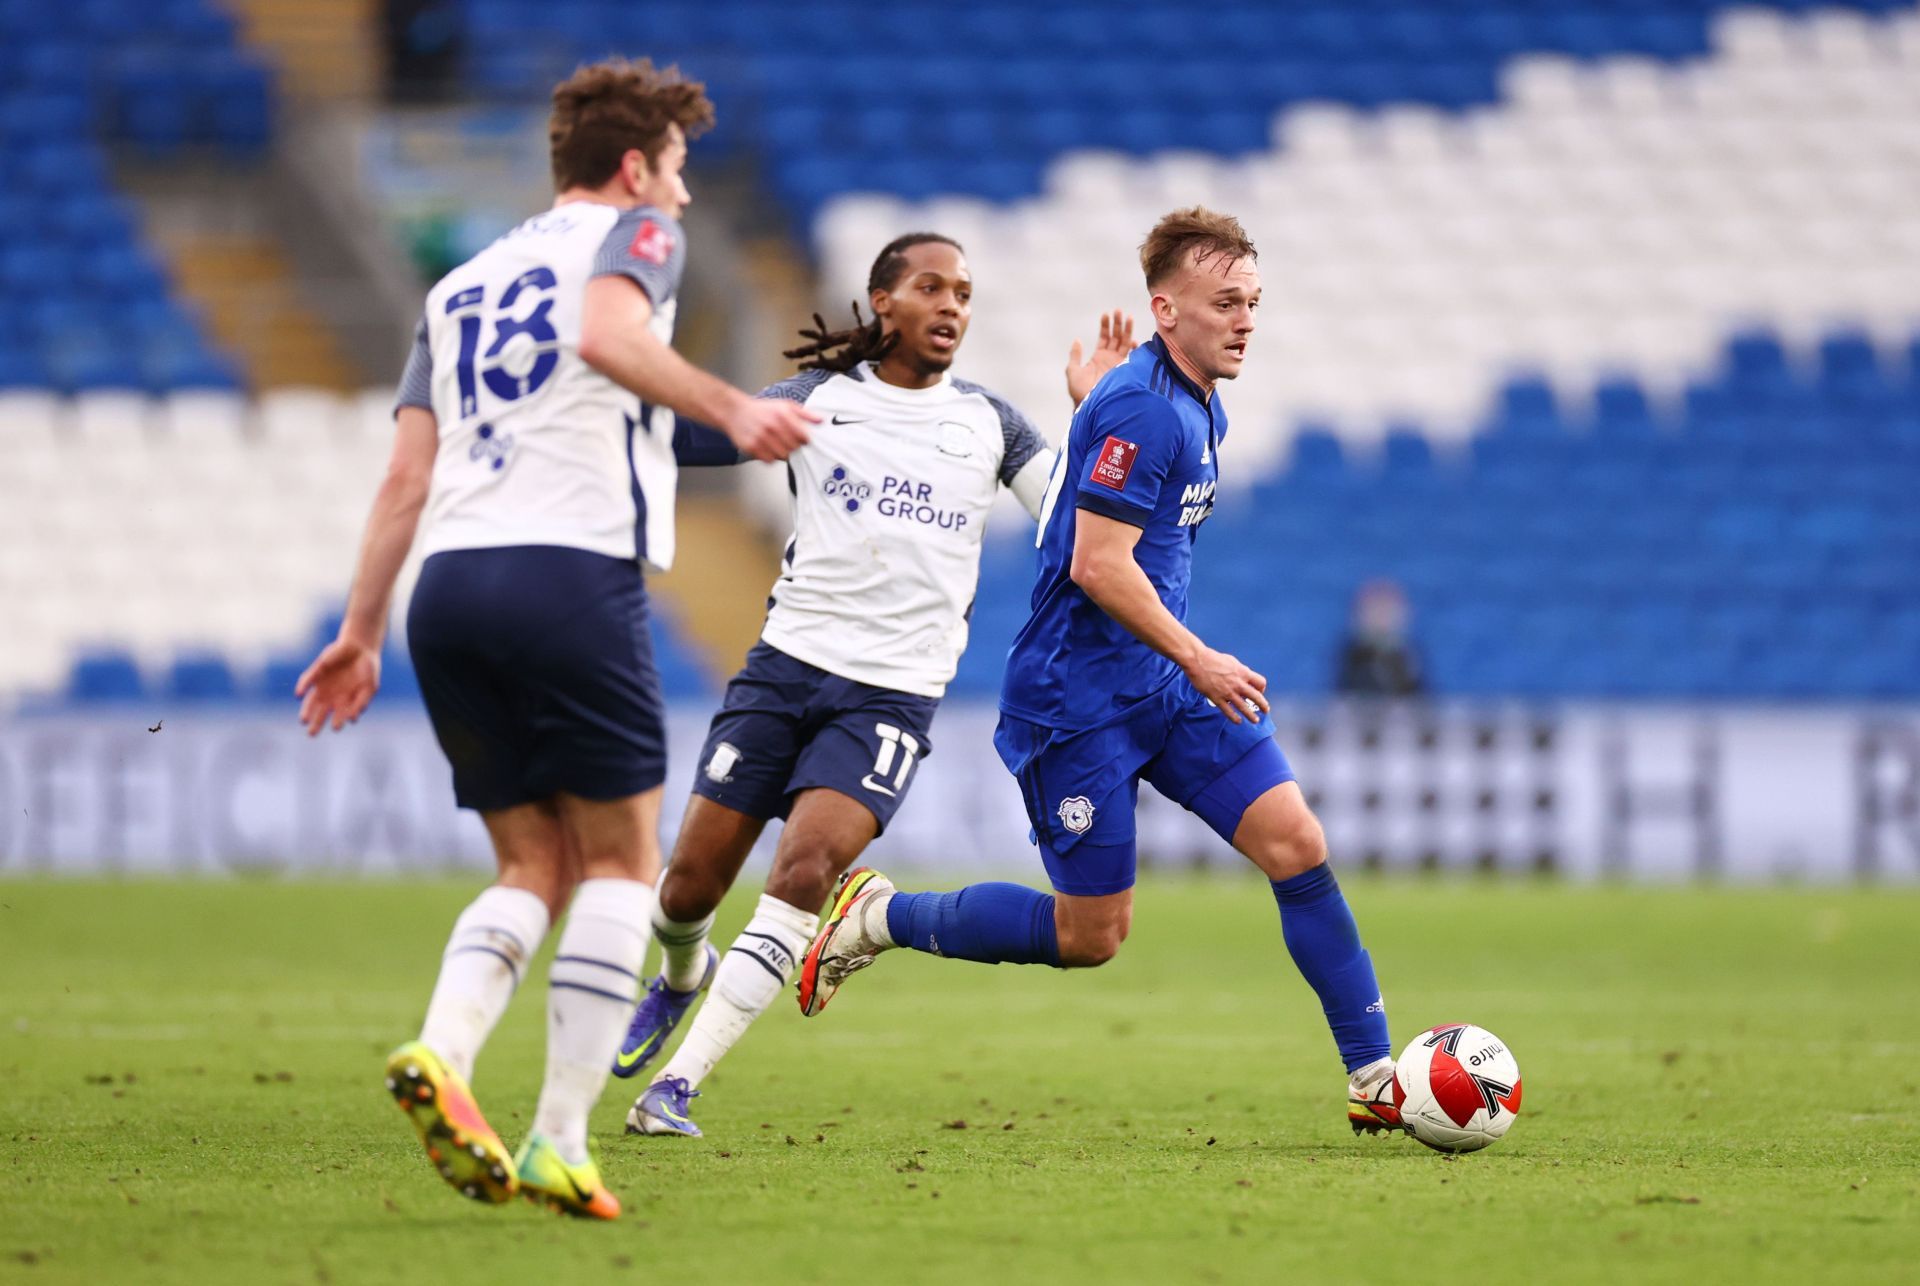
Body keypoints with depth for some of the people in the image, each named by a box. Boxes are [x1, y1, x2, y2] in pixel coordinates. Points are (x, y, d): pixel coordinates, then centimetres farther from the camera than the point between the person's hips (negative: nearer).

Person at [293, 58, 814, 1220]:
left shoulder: (463, 284, 25)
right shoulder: (634, 231, 8)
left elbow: (407, 476, 20)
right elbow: (609, 335, -16)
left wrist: (362, 627, 22)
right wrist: (731, 409, -24)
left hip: (449, 582, 6)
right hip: (571, 567, -6)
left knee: (536, 868, 13)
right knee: (621, 865, 3)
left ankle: (442, 1053, -14)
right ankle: (561, 1145, -6)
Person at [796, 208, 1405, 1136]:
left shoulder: (1199, 407, 13)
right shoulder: (1140, 407, -18)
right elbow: (1097, 564, -23)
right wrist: (1198, 660, -19)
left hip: (1168, 682, 9)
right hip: (1077, 699, -9)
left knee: (1296, 843, -6)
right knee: (1090, 937, -3)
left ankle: (1374, 1077, -3)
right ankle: (877, 918, 16)